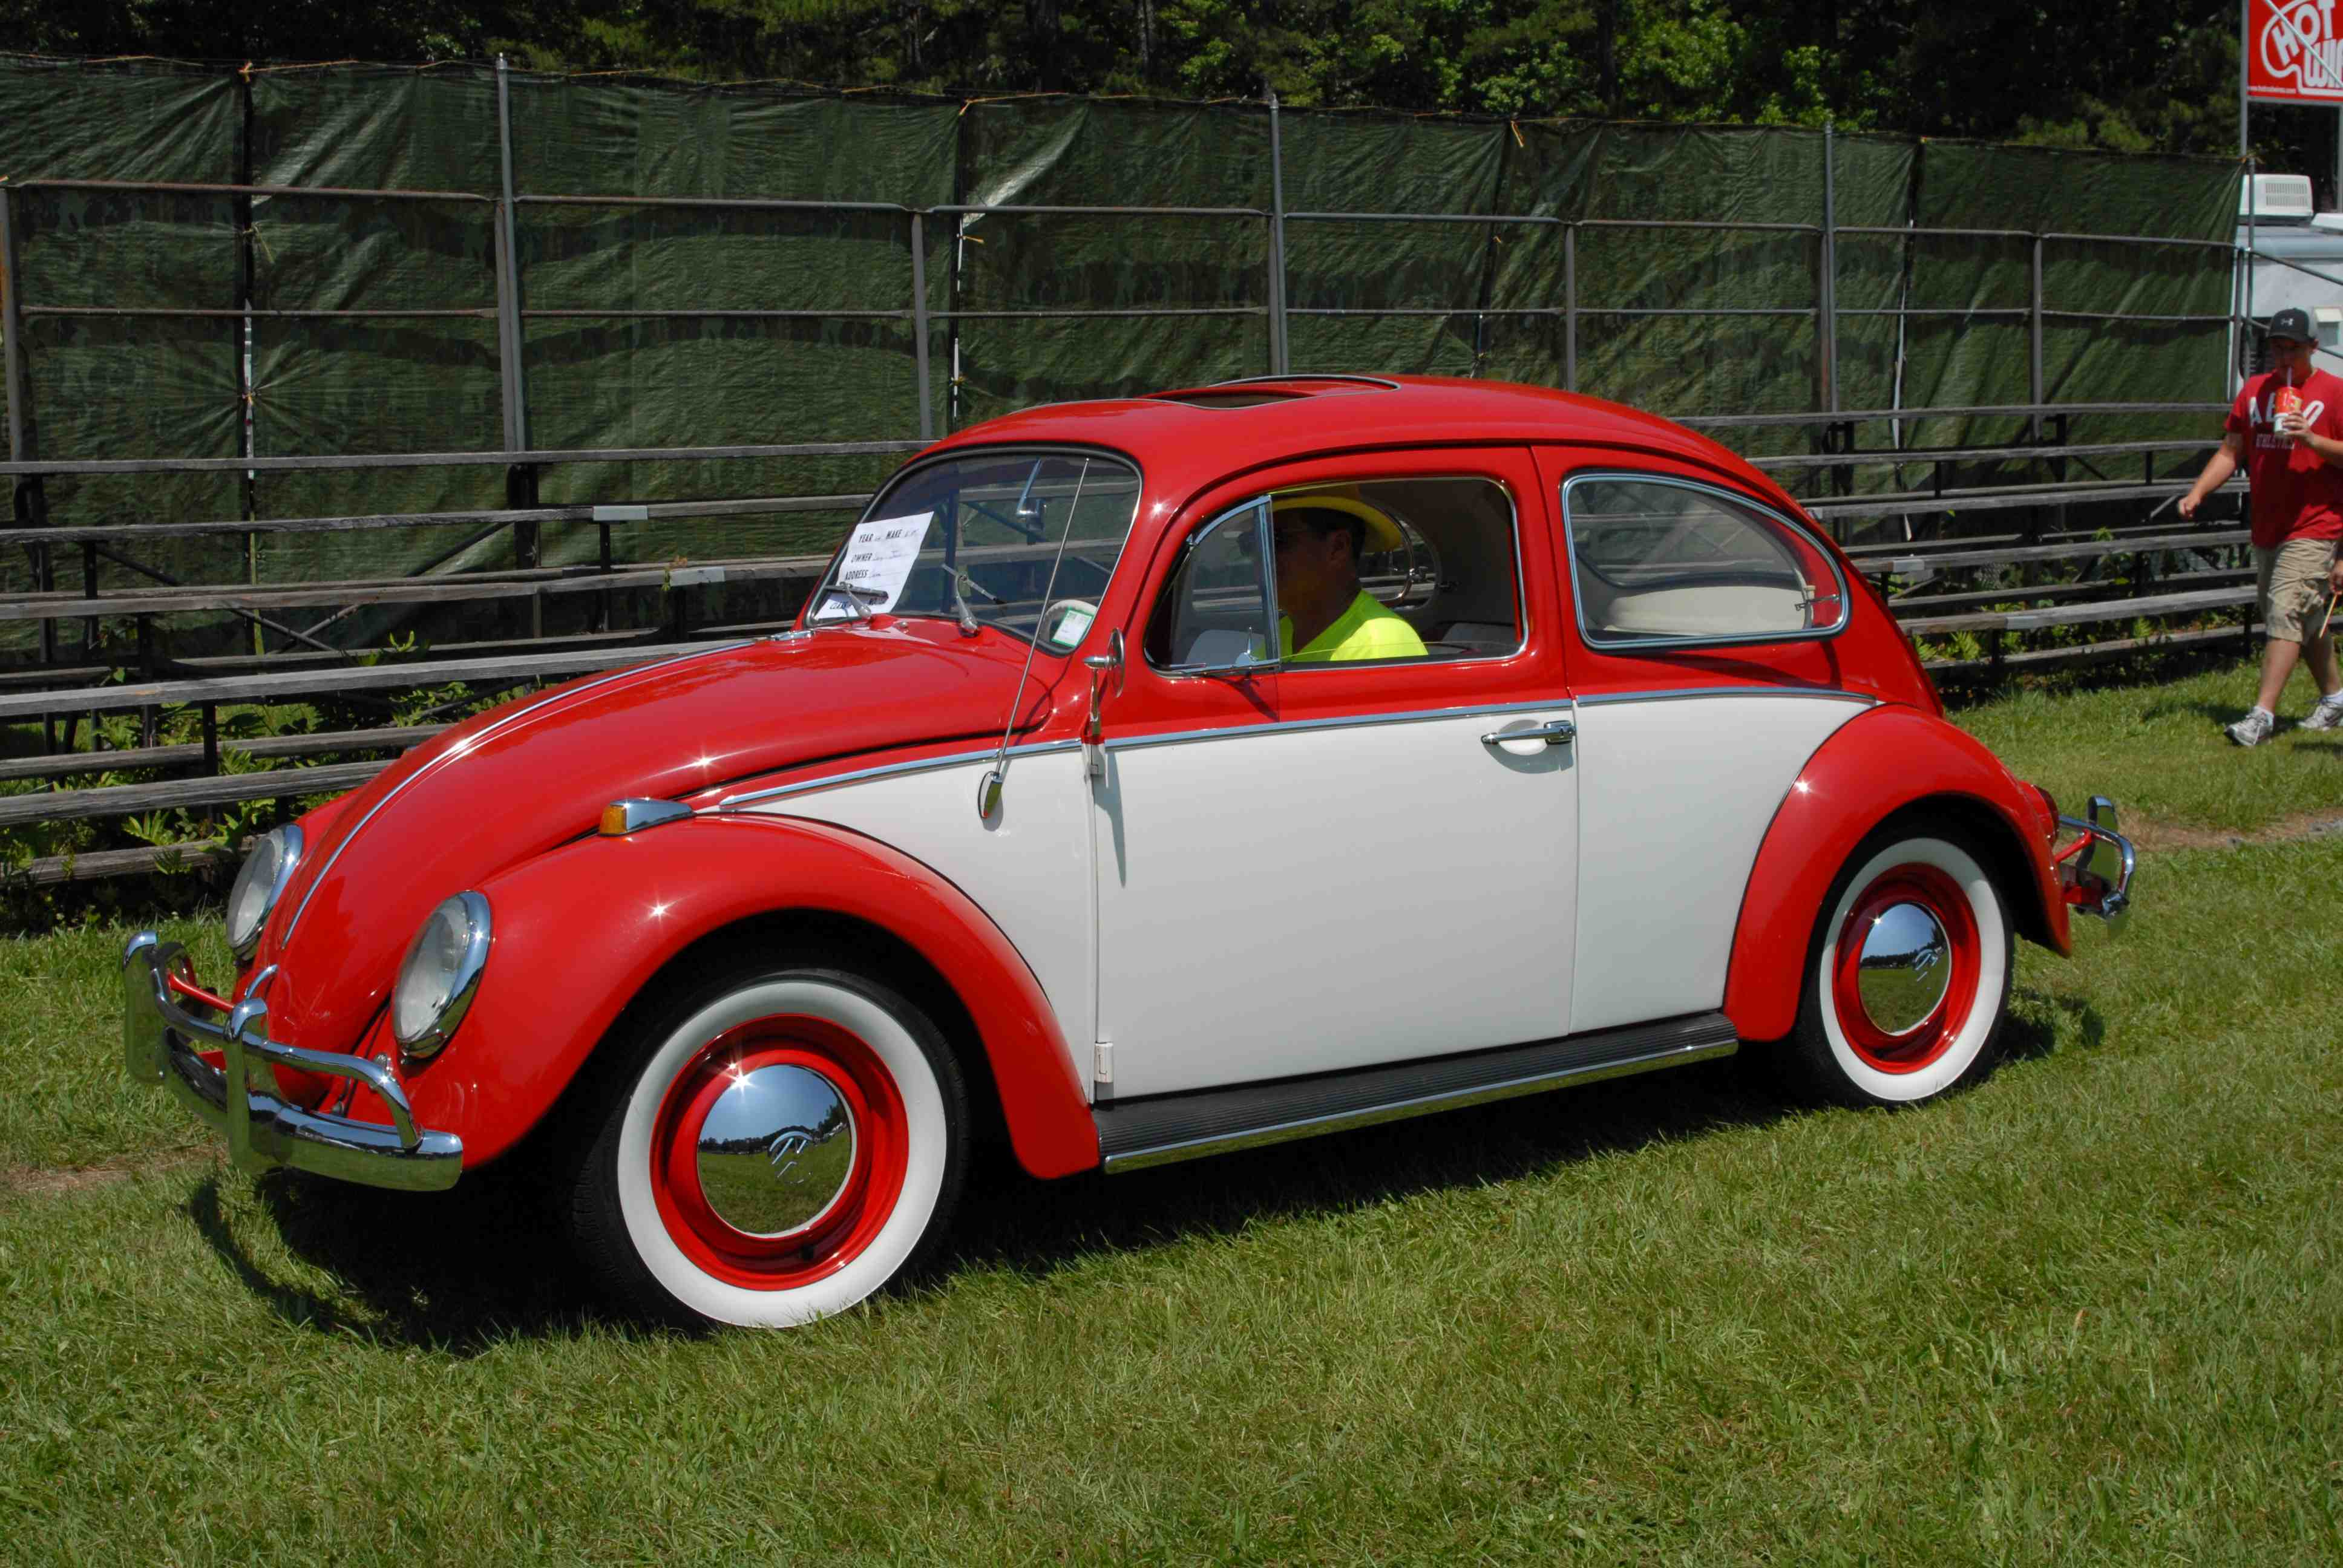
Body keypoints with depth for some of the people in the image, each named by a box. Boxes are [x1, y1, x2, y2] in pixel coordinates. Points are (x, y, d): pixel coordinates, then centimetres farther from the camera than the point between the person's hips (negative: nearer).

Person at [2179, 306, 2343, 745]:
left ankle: (2263, 715, -19)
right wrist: (2197, 492, -2)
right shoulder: (2254, 390, 11)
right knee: (2308, 619, 16)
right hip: (2266, 528, 6)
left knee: (2285, 613, -15)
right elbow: (2230, 453, 11)